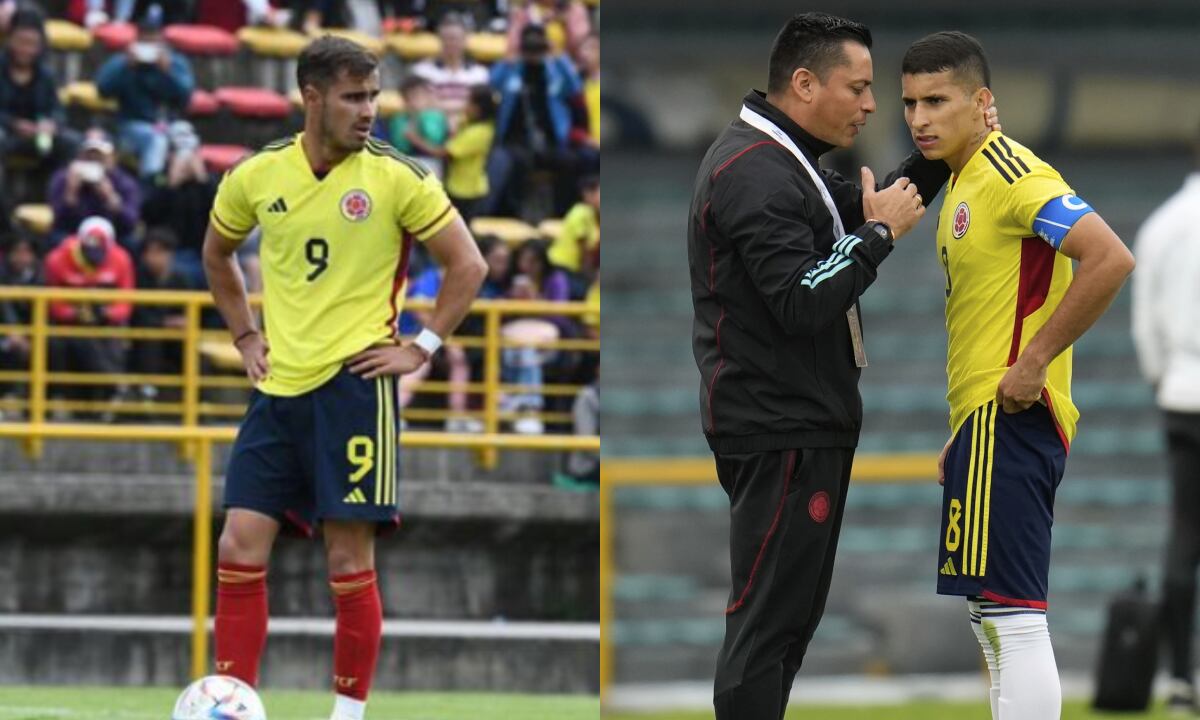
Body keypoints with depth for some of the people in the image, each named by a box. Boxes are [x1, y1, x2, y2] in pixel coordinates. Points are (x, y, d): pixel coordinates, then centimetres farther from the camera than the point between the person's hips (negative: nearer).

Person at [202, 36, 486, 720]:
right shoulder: (258, 176, 3)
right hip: (278, 387, 4)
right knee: (240, 549, -2)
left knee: (349, 561, -3)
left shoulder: (397, 177, -7)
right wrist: (246, 336, 13)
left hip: (353, 382, -4)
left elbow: (468, 265, -1)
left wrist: (422, 348, -5)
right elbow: (218, 256, 22)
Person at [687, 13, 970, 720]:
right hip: (778, 430, -11)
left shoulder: (780, 160, 15)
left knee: (791, 611, 16)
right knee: (770, 618, -9)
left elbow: (859, 210, 22)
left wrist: (938, 157, 9)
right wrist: (879, 232, -18)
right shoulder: (755, 173, -19)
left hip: (802, 423, 11)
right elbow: (803, 302, -26)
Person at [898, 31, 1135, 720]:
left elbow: (1111, 259, -24)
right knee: (996, 624, 13)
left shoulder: (1012, 173, -13)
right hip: (984, 426, 11)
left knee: (1015, 620, -14)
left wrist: (1033, 363, -21)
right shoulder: (964, 183, 18)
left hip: (1008, 425, -11)